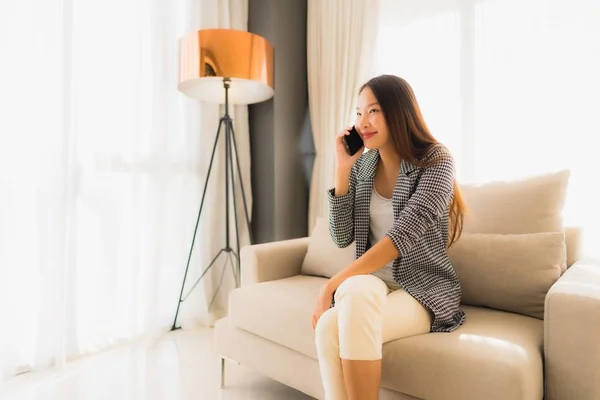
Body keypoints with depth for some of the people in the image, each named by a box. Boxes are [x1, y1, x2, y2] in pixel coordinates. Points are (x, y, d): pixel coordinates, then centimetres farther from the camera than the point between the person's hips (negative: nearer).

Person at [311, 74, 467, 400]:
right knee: (358, 288, -32)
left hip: (423, 291, -4)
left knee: (331, 325, -28)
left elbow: (402, 236, -23)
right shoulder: (362, 164, 4)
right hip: (373, 282, 4)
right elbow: (342, 238, -1)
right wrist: (342, 170, -10)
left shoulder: (436, 162, -10)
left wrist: (332, 285, -26)